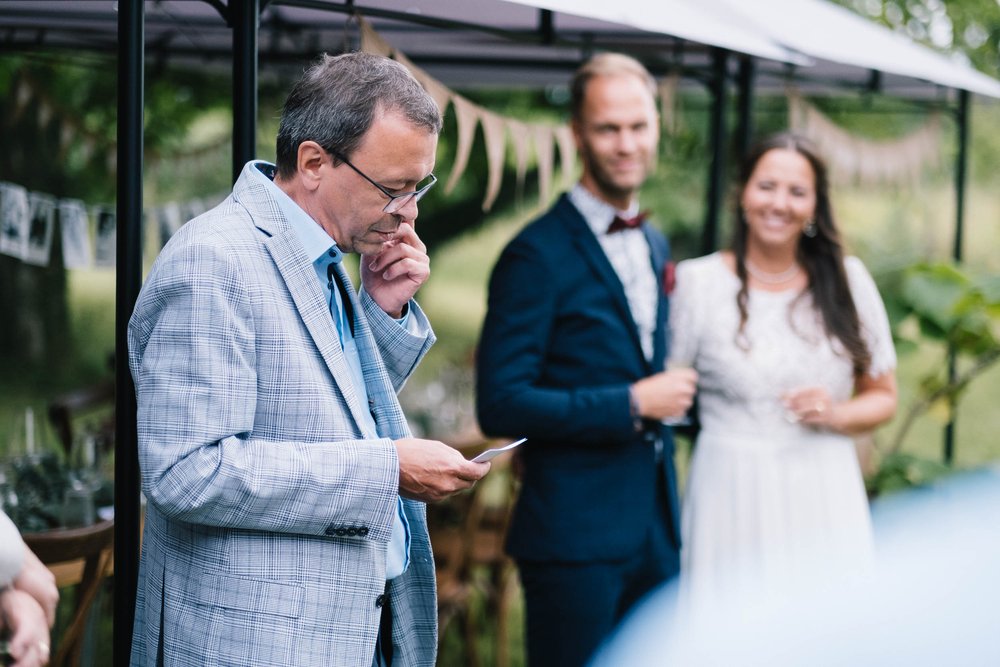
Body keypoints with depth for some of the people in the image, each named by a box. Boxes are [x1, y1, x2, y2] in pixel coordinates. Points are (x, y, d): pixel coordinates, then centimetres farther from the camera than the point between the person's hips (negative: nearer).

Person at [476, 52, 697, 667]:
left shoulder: (656, 246, 13)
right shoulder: (538, 254, -12)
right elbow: (500, 404, -18)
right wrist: (633, 403, -18)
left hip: (655, 528, 7)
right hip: (574, 536, -7)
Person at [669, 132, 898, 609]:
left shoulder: (847, 280, 6)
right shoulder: (696, 282, -1)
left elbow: (883, 398, 12)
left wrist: (835, 414, -5)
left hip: (825, 497, 2)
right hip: (732, 496, -2)